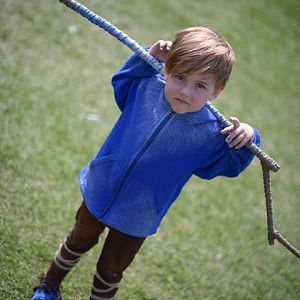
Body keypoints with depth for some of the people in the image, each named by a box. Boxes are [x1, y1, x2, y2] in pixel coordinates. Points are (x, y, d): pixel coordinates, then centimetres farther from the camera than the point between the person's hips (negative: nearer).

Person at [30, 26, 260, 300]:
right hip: (99, 192, 3)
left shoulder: (210, 133, -24)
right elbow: (122, 80, 5)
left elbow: (230, 163, -8)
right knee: (79, 242, 28)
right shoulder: (147, 87, -18)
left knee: (110, 271, 16)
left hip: (136, 220, -3)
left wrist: (246, 139, -29)